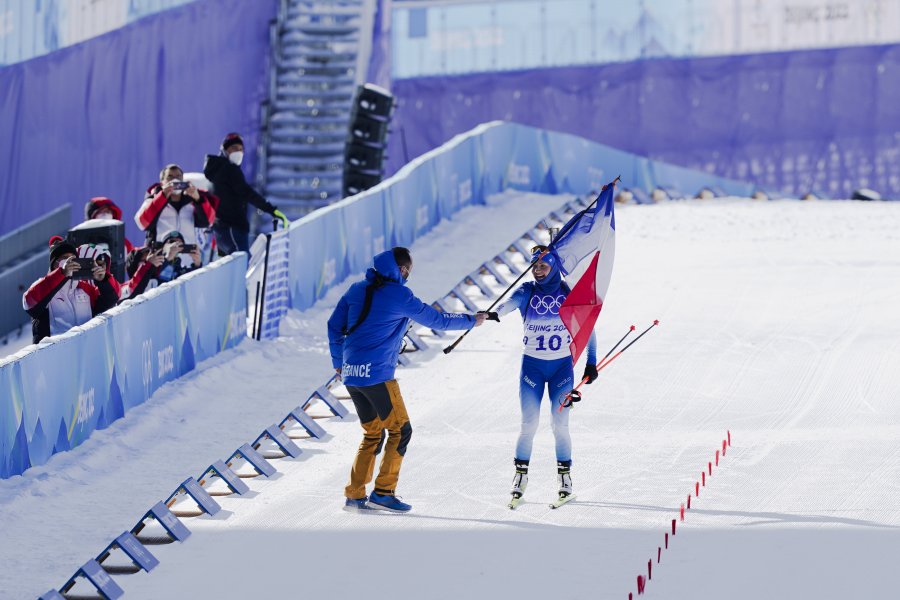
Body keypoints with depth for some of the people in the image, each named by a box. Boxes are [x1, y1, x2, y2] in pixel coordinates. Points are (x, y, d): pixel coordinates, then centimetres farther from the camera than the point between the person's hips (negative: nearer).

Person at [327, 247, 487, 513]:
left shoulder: (357, 289, 11)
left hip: (351, 373, 7)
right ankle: (383, 492, -2)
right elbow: (437, 320, 0)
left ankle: (355, 495, 10)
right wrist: (471, 320, 14)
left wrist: (338, 362, 27)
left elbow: (334, 326, 17)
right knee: (400, 430, 3)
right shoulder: (399, 295, -8)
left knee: (373, 434, 16)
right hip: (377, 374, -7)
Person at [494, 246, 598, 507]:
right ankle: (520, 477, 9)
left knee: (560, 425, -3)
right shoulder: (526, 292, -3)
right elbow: (508, 304, -23)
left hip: (562, 366, 0)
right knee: (529, 425, -3)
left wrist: (591, 362, 1)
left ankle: (565, 477, 10)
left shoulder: (569, 294, -2)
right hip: (532, 365, 0)